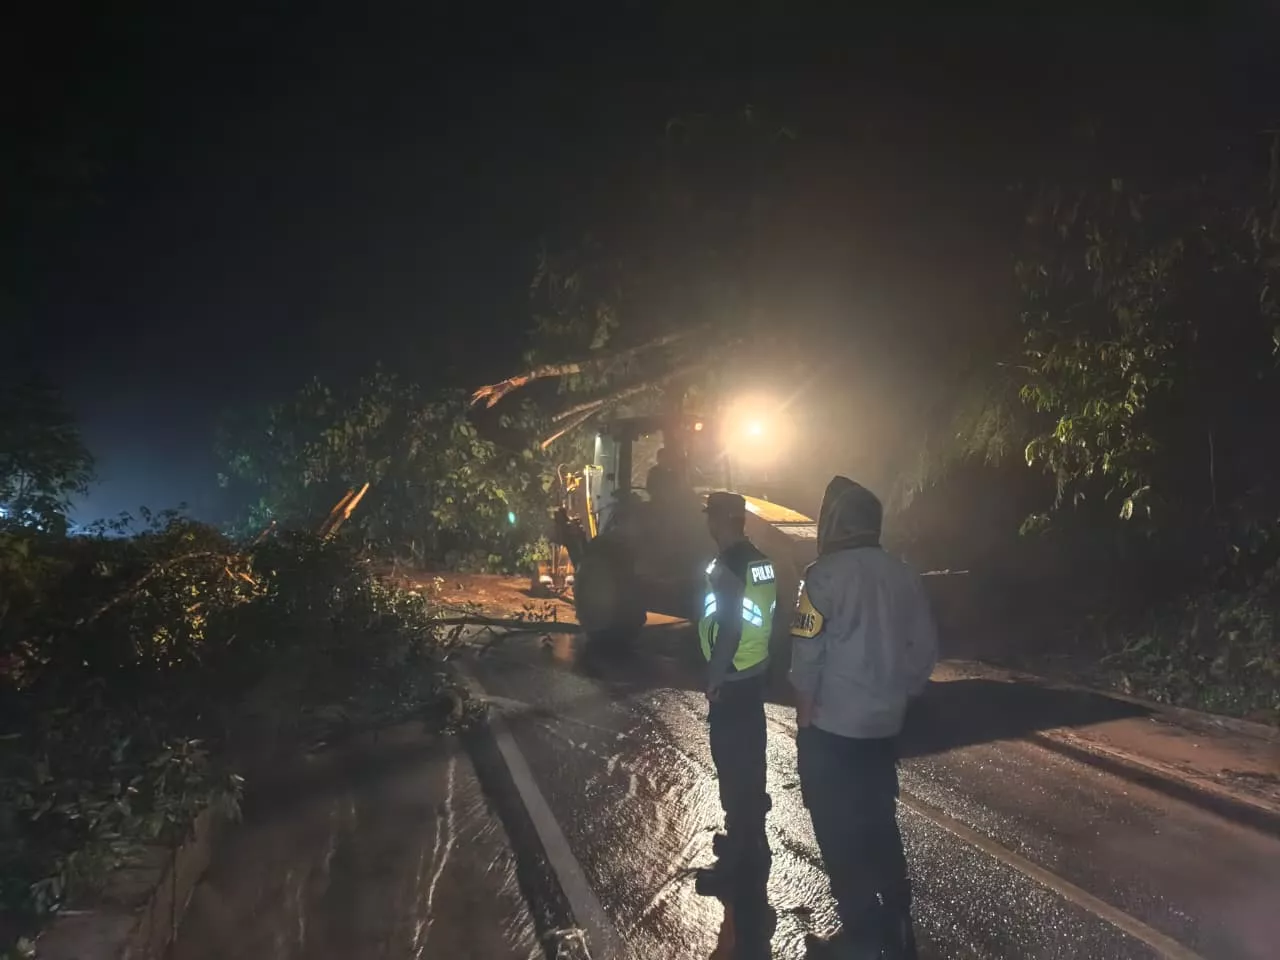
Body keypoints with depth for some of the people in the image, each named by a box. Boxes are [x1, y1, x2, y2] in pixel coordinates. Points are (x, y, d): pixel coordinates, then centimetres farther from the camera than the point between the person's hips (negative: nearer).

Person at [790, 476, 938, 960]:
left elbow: (806, 653, -17)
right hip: (884, 727, 6)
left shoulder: (826, 574, -16)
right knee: (881, 827, 20)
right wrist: (899, 695, 16)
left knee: (839, 833, 8)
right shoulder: (904, 576, 3)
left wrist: (805, 711, -4)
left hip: (830, 728, -6)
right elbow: (925, 648, 7)